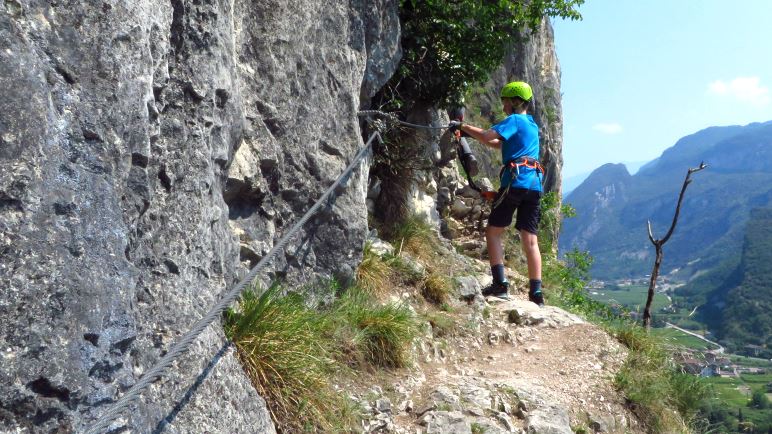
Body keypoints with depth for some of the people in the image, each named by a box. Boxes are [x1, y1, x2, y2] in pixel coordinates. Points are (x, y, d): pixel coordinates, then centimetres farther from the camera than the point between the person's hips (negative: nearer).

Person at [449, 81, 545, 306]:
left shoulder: (514, 120, -1)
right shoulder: (532, 125, 26)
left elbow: (487, 136, -15)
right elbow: (501, 145, 31)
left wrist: (462, 126, -2)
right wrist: (472, 133, 26)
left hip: (515, 181, -8)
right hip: (535, 184, 8)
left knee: (494, 231, 0)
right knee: (530, 239, 4)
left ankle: (500, 283, -11)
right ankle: (536, 292, 0)